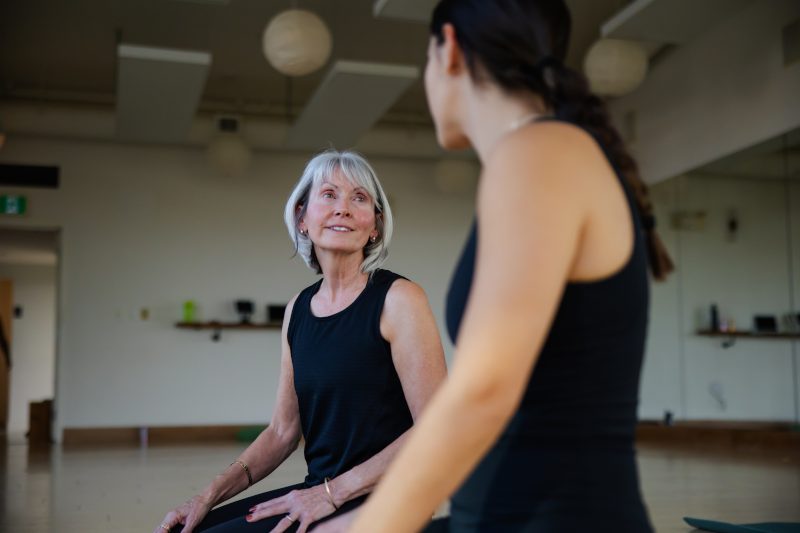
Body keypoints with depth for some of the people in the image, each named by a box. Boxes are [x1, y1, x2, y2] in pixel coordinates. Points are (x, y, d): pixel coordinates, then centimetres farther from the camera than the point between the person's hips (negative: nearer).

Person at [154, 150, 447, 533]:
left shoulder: (398, 299, -9)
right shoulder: (298, 308, 9)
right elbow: (283, 431, 11)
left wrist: (333, 492, -16)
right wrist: (209, 497, -1)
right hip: (317, 493, 6)